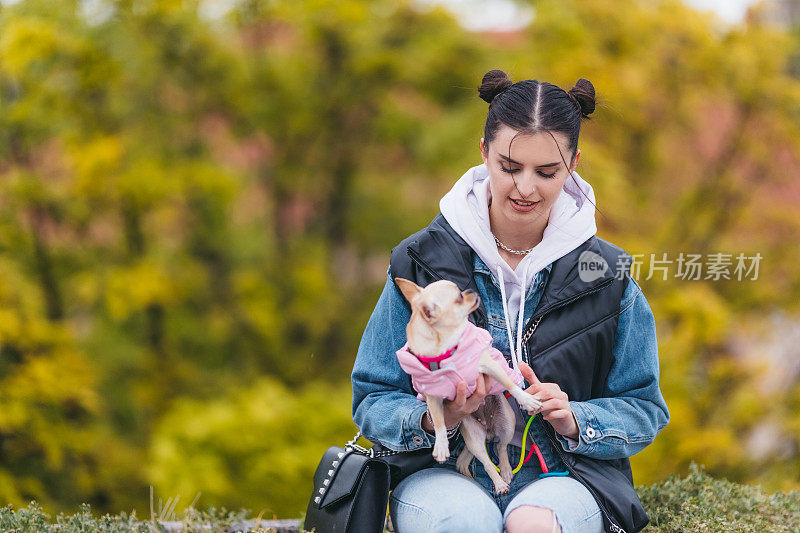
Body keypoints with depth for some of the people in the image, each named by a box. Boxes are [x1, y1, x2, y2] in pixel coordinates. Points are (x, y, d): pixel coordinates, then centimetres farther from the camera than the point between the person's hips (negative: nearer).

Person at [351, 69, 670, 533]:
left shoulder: (607, 274, 3)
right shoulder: (422, 262, 1)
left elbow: (644, 412, 7)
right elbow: (372, 404, 2)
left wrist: (573, 421, -14)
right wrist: (434, 419, -20)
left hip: (563, 477, 0)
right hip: (443, 475, 0)